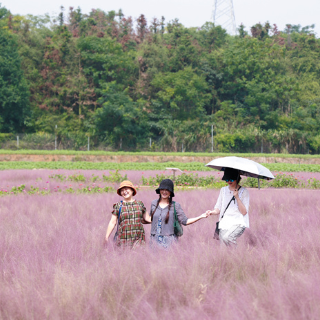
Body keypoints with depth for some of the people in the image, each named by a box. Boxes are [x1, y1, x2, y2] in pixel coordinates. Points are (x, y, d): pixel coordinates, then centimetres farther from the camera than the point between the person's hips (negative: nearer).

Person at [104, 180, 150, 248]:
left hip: (138, 239, 1)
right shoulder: (118, 206, 5)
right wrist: (107, 237, -2)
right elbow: (112, 222, 4)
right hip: (124, 239, -1)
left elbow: (147, 218, 17)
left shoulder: (140, 204, 11)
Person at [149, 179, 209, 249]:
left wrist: (200, 217, -9)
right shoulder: (154, 204, 9)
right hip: (155, 240, 3)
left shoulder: (175, 205, 0)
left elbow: (185, 221, -2)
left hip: (169, 240, -3)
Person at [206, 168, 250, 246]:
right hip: (224, 223, 5)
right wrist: (212, 212, -8)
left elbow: (244, 212, -5)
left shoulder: (243, 191, 1)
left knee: (227, 237, -32)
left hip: (238, 223, -5)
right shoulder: (223, 190, 15)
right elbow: (218, 209, 15)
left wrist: (237, 197, -14)